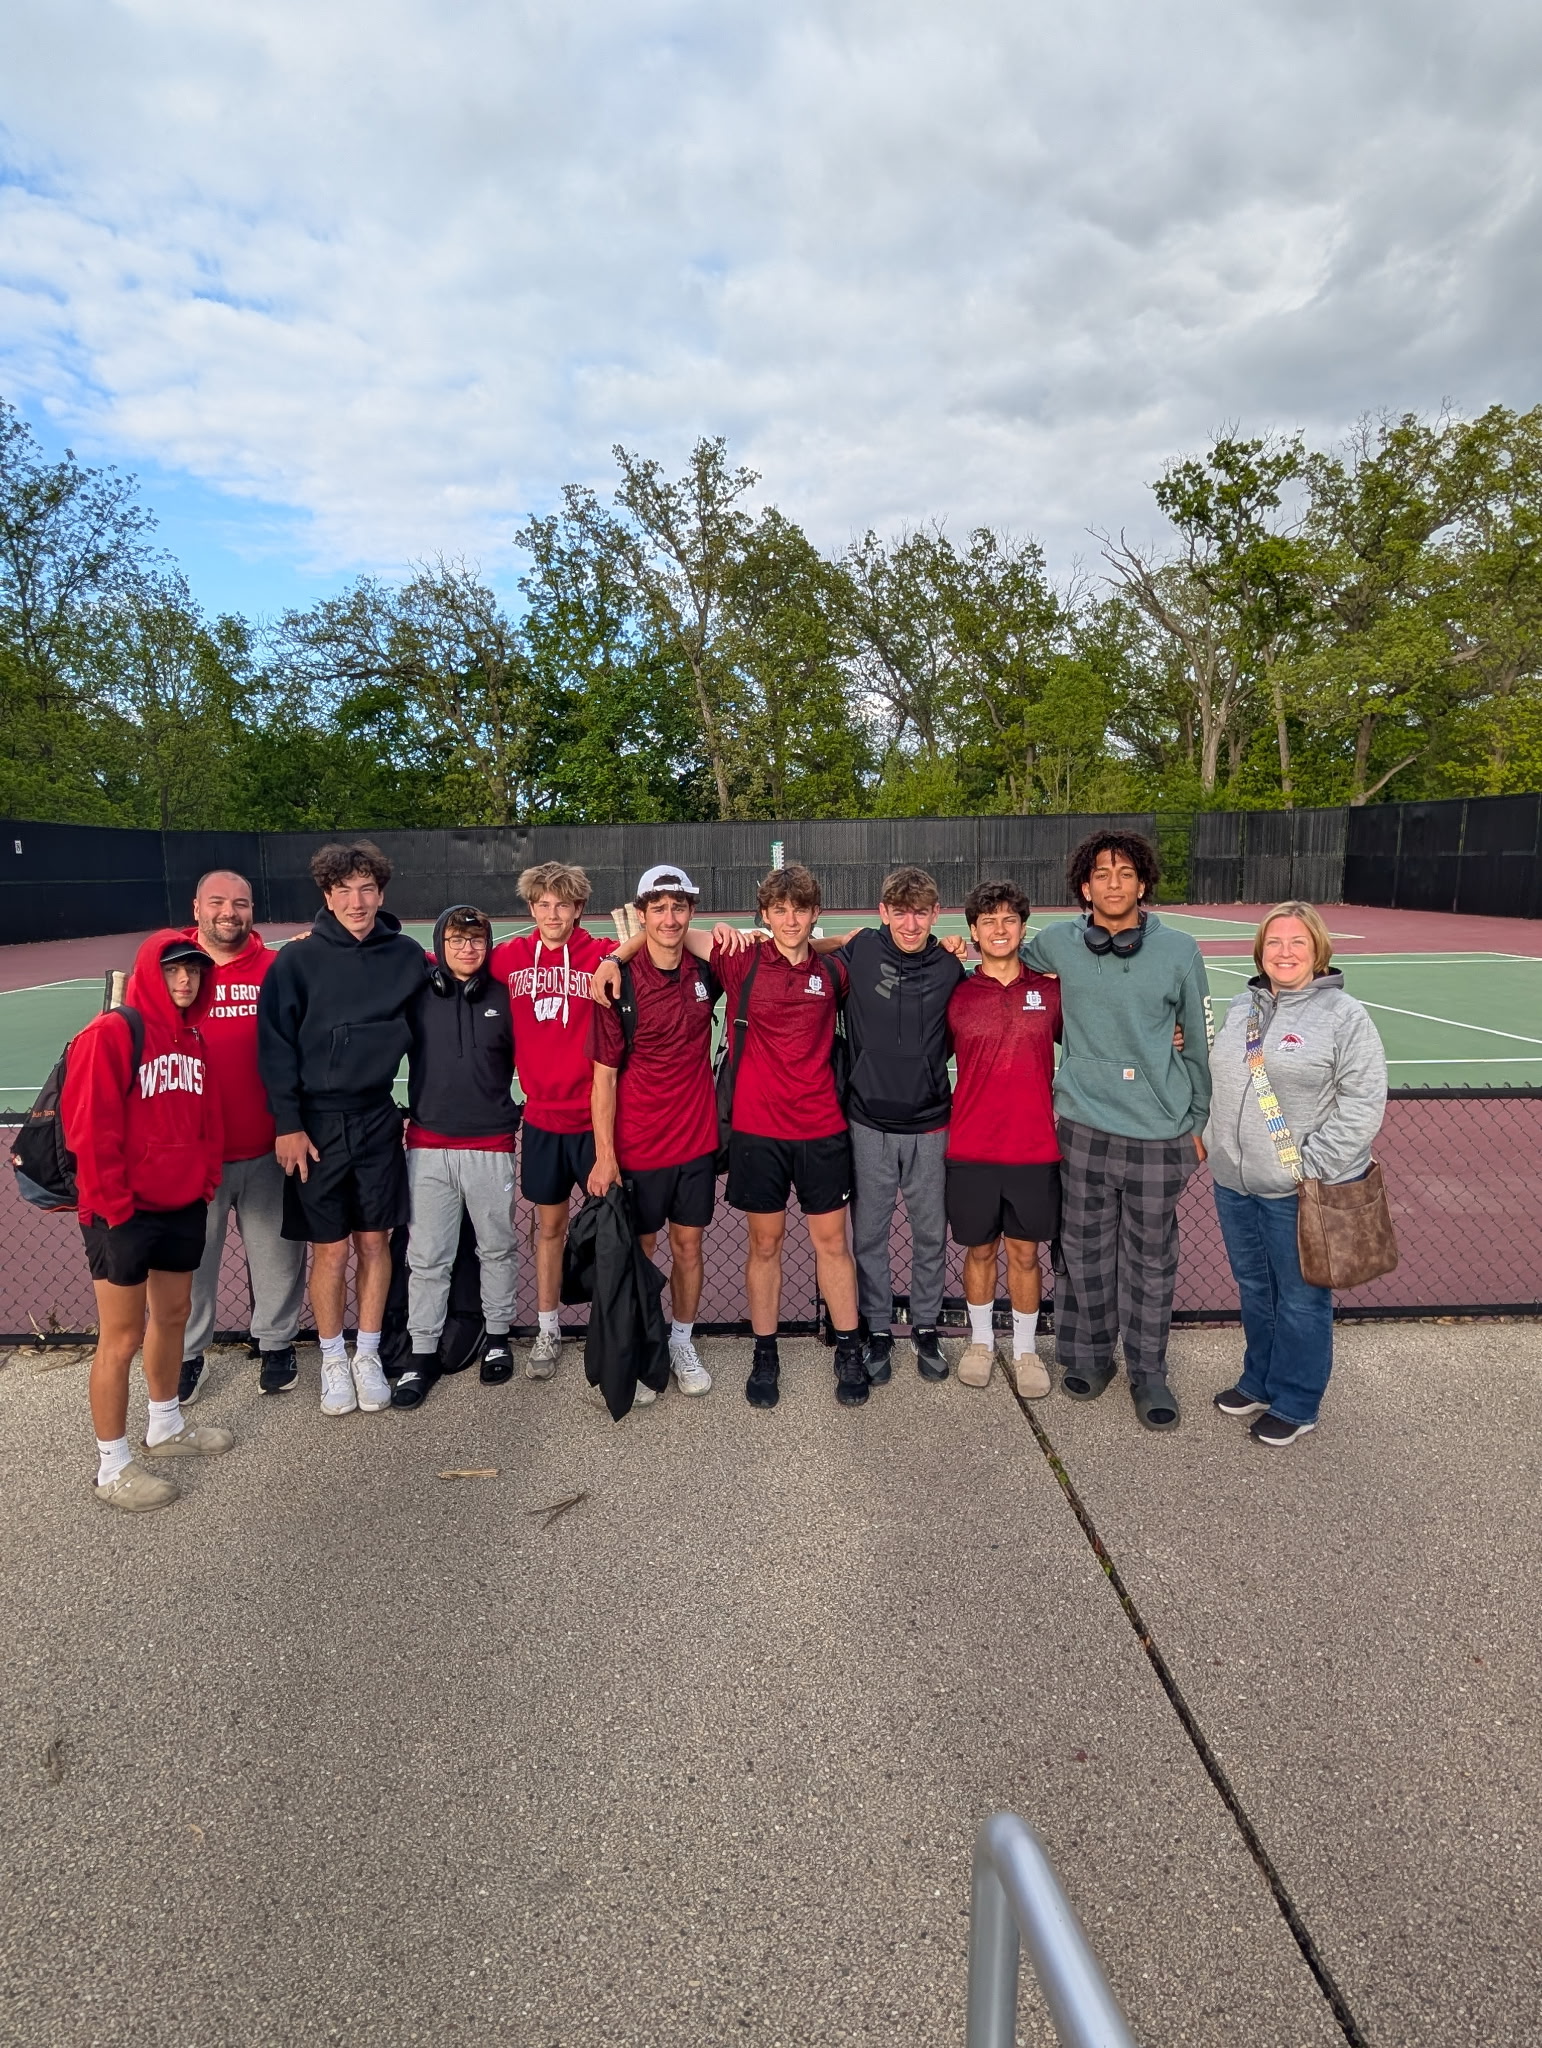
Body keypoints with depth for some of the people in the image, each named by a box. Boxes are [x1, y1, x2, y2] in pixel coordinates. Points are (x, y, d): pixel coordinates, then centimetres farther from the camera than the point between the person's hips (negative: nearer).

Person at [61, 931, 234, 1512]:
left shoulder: (193, 1040, 9)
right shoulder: (110, 1034, -15)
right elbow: (89, 1130, -18)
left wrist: (206, 1180, 6)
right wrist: (115, 1205, -17)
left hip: (183, 1207, 8)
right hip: (124, 1214, -7)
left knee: (173, 1314, 20)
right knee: (122, 1338, 1)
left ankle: (166, 1427, 38)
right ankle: (113, 1469, 15)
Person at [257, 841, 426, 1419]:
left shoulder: (407, 955, 1)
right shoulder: (297, 959, -6)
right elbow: (275, 1043, -6)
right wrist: (287, 1122, -9)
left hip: (378, 1119, 2)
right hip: (317, 1123, -2)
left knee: (375, 1242, 9)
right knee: (329, 1248, 6)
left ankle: (367, 1354, 25)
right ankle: (333, 1359, 24)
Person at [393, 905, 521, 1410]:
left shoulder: (504, 997, 1)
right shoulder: (416, 995, 1)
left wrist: (519, 1114, 6)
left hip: (491, 1147, 0)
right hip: (428, 1147, 0)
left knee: (496, 1248, 11)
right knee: (426, 1258, 5)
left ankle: (497, 1337, 28)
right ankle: (423, 1352, 18)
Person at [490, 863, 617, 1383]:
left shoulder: (603, 955, -8)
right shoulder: (509, 958, 2)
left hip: (595, 1116, -3)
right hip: (542, 1116, 3)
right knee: (549, 1226, 14)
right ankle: (548, 1331, 29)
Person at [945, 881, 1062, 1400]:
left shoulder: (1051, 990, 0)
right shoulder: (956, 995, -1)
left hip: (1034, 1147, 0)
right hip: (972, 1148, 0)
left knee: (1024, 1251, 11)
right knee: (980, 1249, 13)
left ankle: (1025, 1349, 29)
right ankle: (981, 1340, 33)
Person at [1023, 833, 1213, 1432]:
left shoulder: (1178, 950, -3)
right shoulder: (1057, 943, -1)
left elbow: (1199, 1042, 5)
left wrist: (1198, 1122, 9)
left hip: (1159, 1134, -1)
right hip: (1083, 1127, 1)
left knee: (1151, 1259, 9)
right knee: (1085, 1252, 11)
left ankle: (1147, 1371, 26)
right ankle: (1088, 1355, 30)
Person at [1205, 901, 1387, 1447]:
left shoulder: (1345, 1016, -10)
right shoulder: (1241, 1010, 10)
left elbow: (1363, 1102, -15)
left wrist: (1312, 1166, -18)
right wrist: (1214, 1143, 10)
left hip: (1302, 1193, -6)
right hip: (1235, 1185, 6)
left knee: (1301, 1299, 6)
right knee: (1254, 1289, 20)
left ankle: (1294, 1404, 23)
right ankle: (1258, 1382, 38)